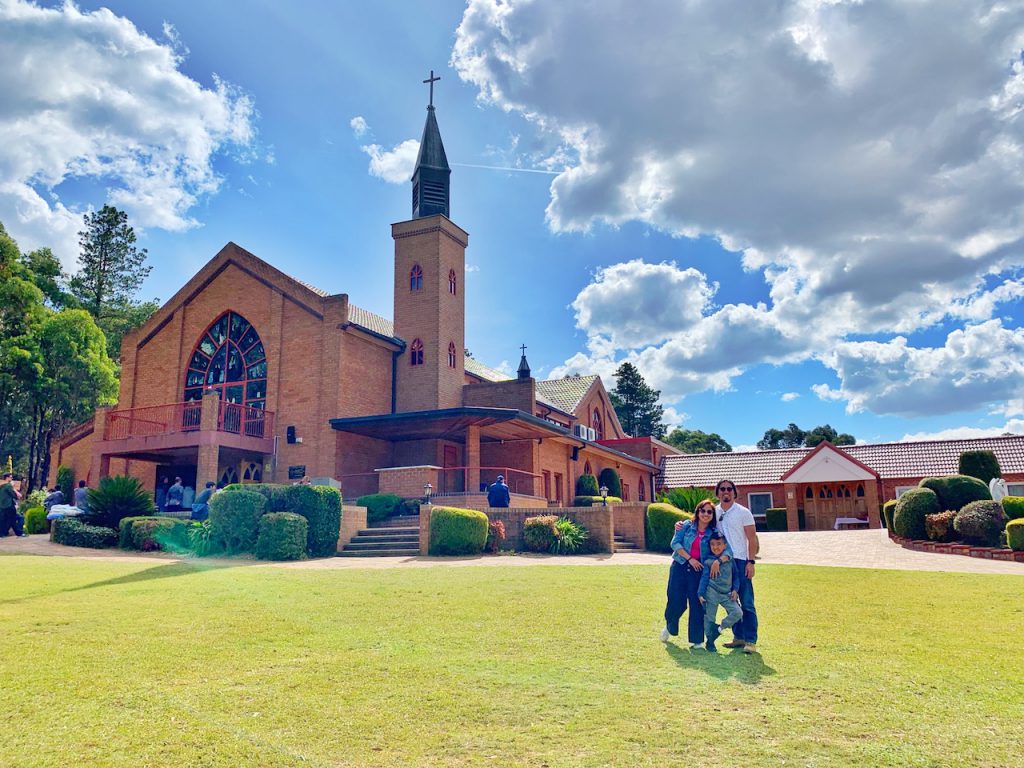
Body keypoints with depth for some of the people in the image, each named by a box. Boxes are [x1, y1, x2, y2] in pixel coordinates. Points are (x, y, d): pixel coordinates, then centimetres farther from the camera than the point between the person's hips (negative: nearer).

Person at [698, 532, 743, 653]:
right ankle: (710, 641, 16)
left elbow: (736, 576, 12)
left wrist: (735, 589, 1)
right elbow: (704, 578, -3)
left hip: (727, 594, 2)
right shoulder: (708, 562, -2)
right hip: (712, 593, -2)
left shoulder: (730, 560, 5)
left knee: (738, 612, -14)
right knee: (709, 617, 1)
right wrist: (700, 594, -8)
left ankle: (719, 628, 2)